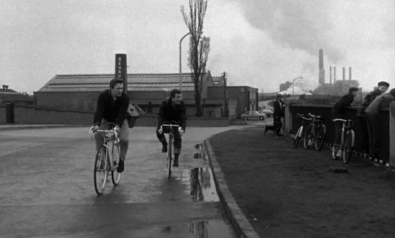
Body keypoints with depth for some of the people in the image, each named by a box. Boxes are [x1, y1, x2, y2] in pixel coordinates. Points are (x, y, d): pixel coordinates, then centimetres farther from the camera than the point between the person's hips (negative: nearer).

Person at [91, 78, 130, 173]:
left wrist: (117, 126, -49)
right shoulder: (103, 96, -23)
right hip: (106, 120, 1)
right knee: (97, 135, -26)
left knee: (124, 139, -24)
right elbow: (99, 111, -31)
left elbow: (122, 113, -32)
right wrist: (96, 124, -48)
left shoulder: (125, 97, -24)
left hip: (120, 121, -1)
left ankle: (121, 159, 2)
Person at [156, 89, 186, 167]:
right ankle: (164, 144, 6)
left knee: (178, 138, -17)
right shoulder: (165, 103, -27)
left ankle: (176, 160, -5)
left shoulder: (181, 105, -24)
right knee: (159, 132, -27)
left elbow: (183, 118, -29)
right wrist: (160, 127, -50)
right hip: (166, 121, 0)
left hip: (176, 123, 0)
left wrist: (182, 129, -48)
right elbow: (160, 116, -32)